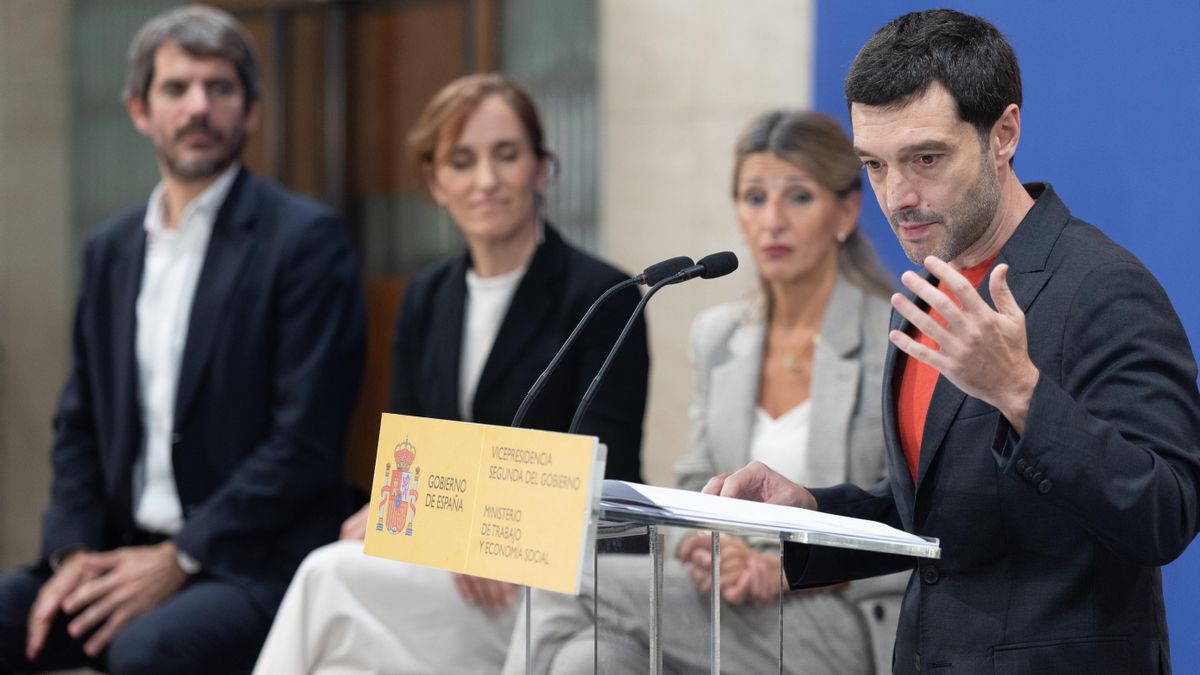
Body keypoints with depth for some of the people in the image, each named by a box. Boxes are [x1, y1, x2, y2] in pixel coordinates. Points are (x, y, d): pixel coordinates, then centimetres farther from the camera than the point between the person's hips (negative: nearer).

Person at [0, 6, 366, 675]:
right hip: (125, 553, 6)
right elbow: (81, 422, 15)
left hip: (256, 565, -6)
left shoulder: (306, 240, -7)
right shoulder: (111, 249, 14)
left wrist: (179, 559, -15)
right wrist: (75, 549, -2)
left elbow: (307, 438, -13)